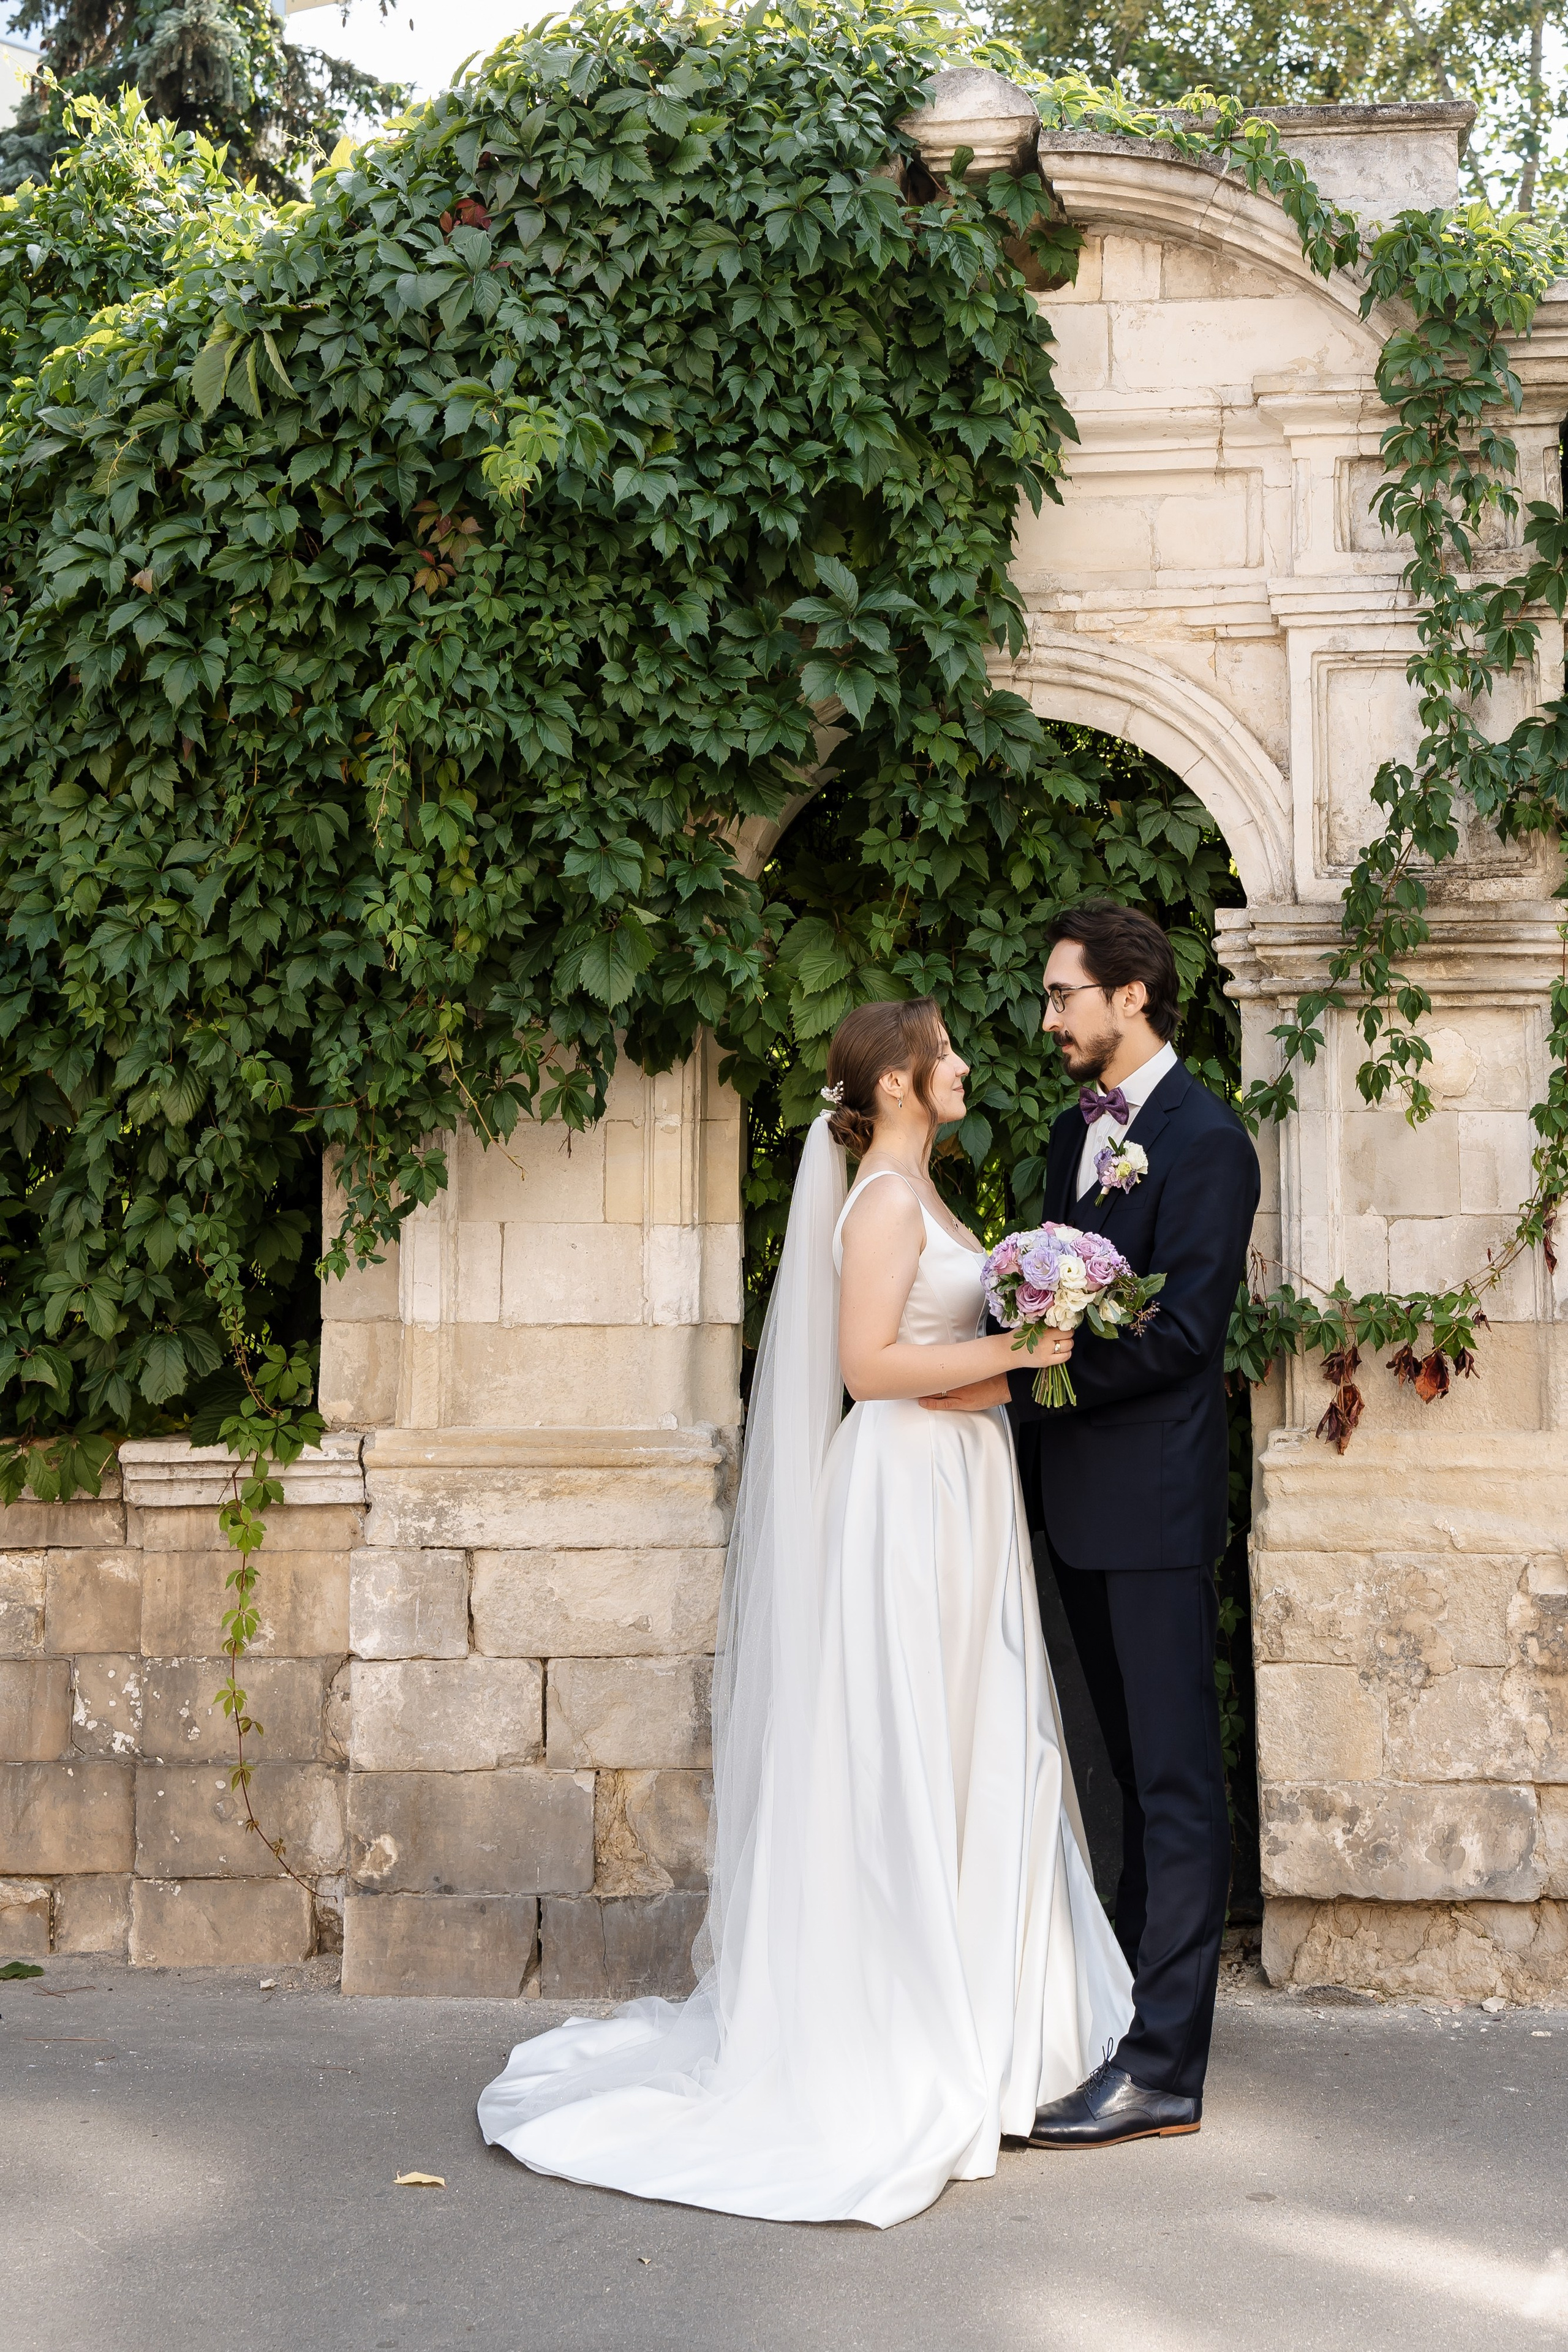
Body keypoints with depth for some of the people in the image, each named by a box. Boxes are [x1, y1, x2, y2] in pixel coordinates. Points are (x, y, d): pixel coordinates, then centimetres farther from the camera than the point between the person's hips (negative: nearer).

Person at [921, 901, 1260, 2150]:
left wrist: (1014, 1382, -19)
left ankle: (1163, 2070, 1)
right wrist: (1008, 1361, -2)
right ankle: (1141, 1991, 28)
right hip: (1085, 1497, 9)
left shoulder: (1205, 1138, -13)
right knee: (1139, 1771, 17)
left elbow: (1180, 1334, -19)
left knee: (1177, 1783, -3)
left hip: (1156, 1498, -9)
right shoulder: (1076, 1129, 14)